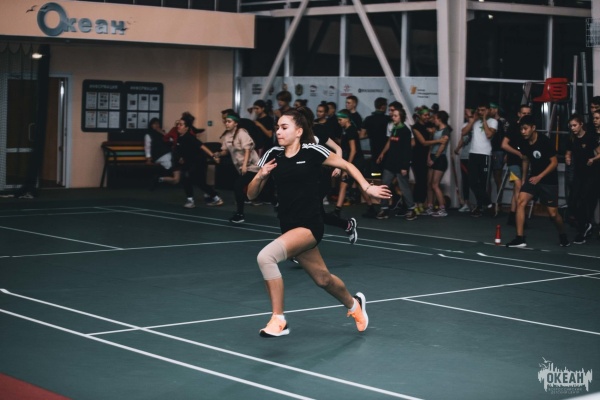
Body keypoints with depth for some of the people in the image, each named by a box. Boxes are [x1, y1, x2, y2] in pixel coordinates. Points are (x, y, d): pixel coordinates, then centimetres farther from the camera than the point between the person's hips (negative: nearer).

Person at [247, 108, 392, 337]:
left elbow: (346, 166, 5)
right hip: (289, 227, 5)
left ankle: (278, 320, -14)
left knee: (265, 257, -25)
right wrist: (261, 176, -14)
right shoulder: (273, 155, 2)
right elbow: (251, 194, 4)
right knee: (323, 278, 18)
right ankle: (353, 304, 50)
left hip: (310, 225, -5)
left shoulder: (312, 152, -9)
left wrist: (367, 188, -4)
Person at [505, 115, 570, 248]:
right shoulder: (525, 143, -5)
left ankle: (563, 236, 29)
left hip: (549, 180, -5)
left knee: (553, 213, 0)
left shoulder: (545, 141, -21)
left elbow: (554, 162, -16)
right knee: (520, 202, -15)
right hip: (533, 177, 5)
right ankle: (520, 238, -14)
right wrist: (524, 179, 15)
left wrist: (539, 177, -23)